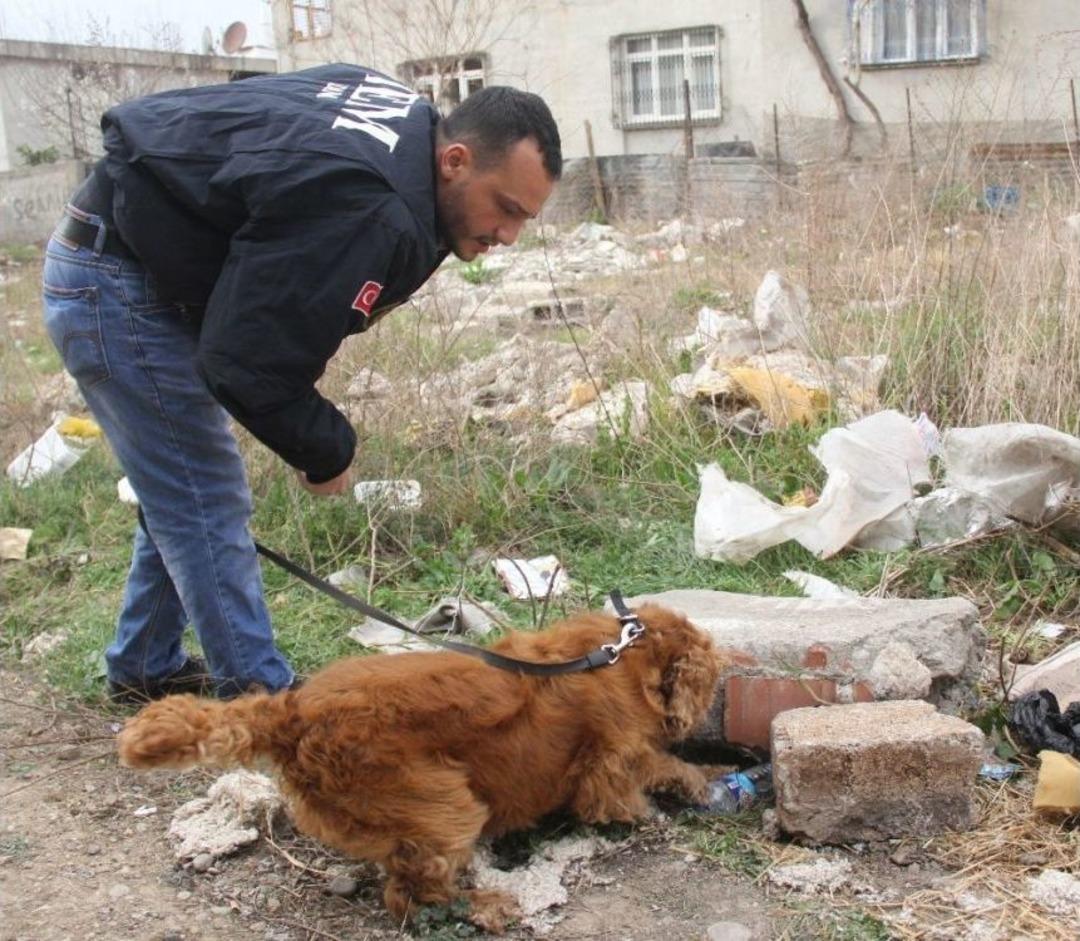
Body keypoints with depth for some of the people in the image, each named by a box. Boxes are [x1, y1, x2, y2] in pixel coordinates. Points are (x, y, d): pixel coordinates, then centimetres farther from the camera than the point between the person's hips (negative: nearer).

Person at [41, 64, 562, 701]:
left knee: (182, 495, 19)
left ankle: (145, 668, 34)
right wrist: (326, 452, -13)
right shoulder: (372, 214, -32)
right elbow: (249, 364, -31)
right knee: (208, 509, -7)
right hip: (116, 284, -10)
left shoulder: (411, 116, 0)